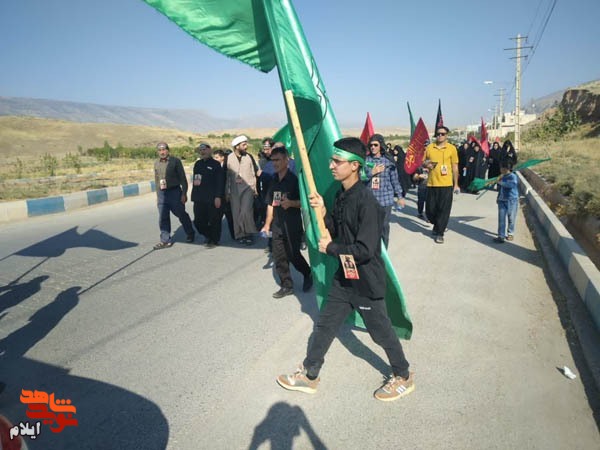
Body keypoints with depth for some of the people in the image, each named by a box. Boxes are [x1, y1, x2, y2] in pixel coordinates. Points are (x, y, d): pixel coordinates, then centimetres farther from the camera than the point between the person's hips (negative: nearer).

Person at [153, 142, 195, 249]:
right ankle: (165, 240, 9)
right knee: (163, 218, 2)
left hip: (174, 191, -4)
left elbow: (182, 178, -5)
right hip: (162, 193, 4)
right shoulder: (156, 163, 10)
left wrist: (184, 193, -11)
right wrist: (158, 195, 16)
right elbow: (156, 180, 17)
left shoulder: (175, 161, -3)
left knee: (181, 214, 7)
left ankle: (190, 234, 28)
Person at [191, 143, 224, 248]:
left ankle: (214, 240, 19)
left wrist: (218, 197, -14)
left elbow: (220, 182, -7)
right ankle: (209, 236, 28)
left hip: (212, 198, -5)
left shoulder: (215, 164, -2)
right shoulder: (198, 164, 15)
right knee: (198, 221, 6)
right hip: (199, 198, 5)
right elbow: (194, 178, 23)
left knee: (214, 221, 2)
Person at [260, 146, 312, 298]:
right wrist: (267, 225, 16)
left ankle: (308, 275, 25)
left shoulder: (294, 179, -9)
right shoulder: (274, 182, 10)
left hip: (293, 226, -6)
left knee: (293, 255, -2)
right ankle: (287, 286, 19)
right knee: (279, 257, 7)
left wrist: (291, 203, -28)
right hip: (277, 226, 6)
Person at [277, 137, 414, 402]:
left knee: (381, 332, 11)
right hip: (344, 277, 8)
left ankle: (404, 377, 36)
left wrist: (330, 248, -17)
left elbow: (365, 250, -28)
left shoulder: (366, 202, -25)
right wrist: (323, 214, -6)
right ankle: (309, 376, 33)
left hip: (366, 282, -8)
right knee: (325, 325, 16)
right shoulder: (341, 195, 3)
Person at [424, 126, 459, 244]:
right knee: (430, 210, 6)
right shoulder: (429, 147, 6)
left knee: (444, 210, 0)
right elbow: (423, 163, 15)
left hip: (446, 184, -2)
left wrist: (456, 184, 3)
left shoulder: (451, 148, 1)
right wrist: (426, 165, -10)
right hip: (431, 183, 2)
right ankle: (438, 225, 34)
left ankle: (439, 233, 12)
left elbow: (455, 167, 5)